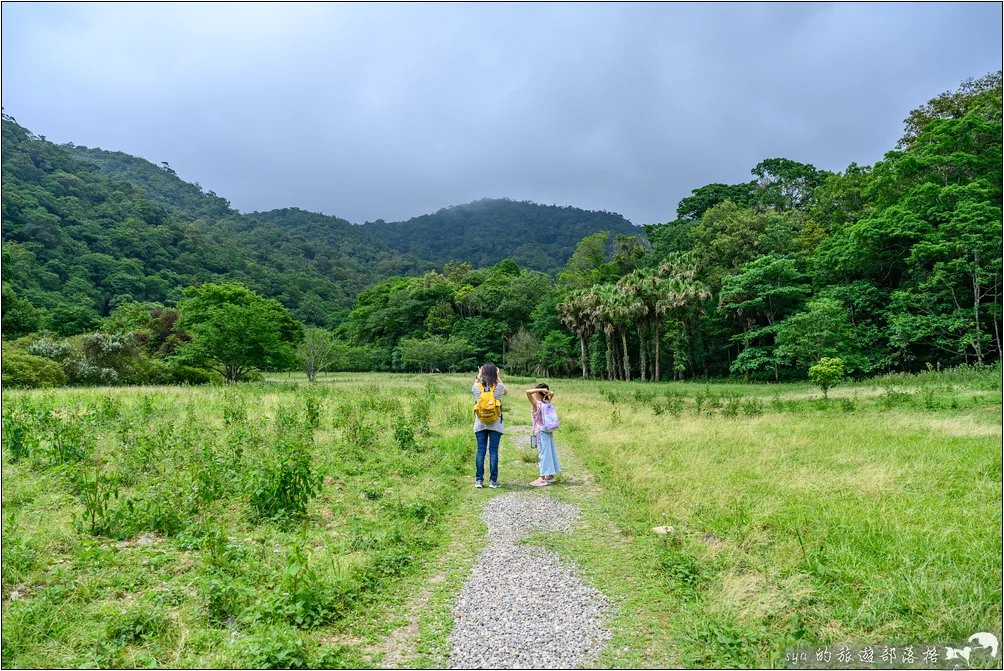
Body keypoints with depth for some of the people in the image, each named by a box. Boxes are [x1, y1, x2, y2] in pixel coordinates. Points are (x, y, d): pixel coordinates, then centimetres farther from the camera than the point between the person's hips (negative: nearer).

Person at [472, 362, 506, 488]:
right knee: (493, 451, 2)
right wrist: (498, 376, 22)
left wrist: (478, 376, 29)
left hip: (480, 423, 1)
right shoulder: (498, 387, -8)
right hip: (495, 423, -1)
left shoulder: (477, 387, -5)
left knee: (480, 451, 5)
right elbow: (505, 391, 18)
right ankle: (493, 480, 4)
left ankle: (479, 480, 7)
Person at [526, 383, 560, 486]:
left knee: (543, 453, -6)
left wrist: (541, 389, -20)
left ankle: (542, 478, -4)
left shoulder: (536, 404, -14)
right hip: (549, 431, 7)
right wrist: (547, 392, 2)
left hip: (541, 432, -7)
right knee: (550, 452, 13)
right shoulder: (547, 403, 4)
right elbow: (552, 394, 23)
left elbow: (528, 392, -26)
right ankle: (550, 475, 24)